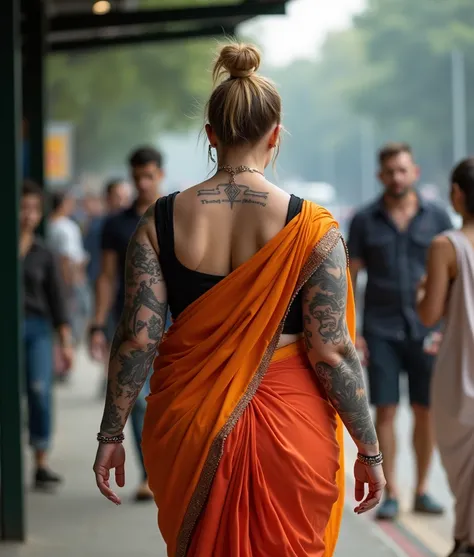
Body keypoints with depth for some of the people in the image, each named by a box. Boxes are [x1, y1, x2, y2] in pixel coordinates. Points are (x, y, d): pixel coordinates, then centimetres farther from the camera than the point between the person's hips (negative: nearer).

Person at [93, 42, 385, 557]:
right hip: (289, 427, -2)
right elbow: (331, 351, -10)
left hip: (187, 426, 2)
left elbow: (138, 337, -5)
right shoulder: (312, 229, -9)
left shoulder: (161, 220, -4)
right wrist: (369, 451, -2)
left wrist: (111, 435, 3)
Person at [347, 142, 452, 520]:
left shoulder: (437, 217, 3)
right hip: (381, 330, -1)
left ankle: (422, 490, 15)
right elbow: (349, 278, 4)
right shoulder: (365, 220, 2)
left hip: (426, 329, 1)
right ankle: (390, 494, 5)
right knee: (385, 411, -1)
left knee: (426, 410, 4)